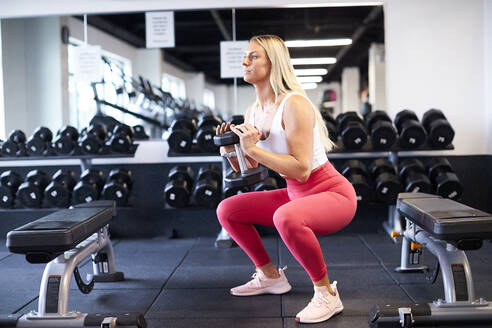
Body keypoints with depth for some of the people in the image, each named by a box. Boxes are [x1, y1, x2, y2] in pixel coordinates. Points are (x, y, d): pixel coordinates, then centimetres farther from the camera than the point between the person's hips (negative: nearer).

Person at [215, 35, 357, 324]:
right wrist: (230, 150, -9)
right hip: (296, 195, 9)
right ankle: (271, 277, 23)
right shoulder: (254, 111, 4)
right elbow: (249, 170, 9)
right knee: (227, 210, 8)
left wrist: (253, 148, -28)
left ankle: (327, 294, -15)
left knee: (286, 218, -39)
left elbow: (301, 169, -29)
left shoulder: (294, 104, -22)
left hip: (334, 194, -9)